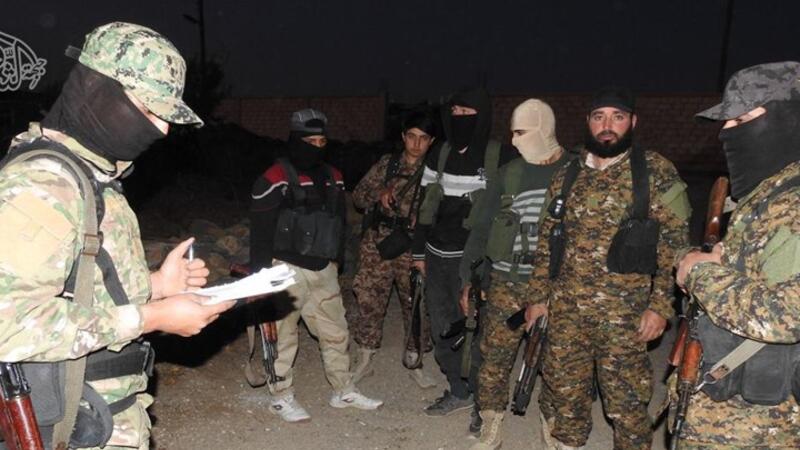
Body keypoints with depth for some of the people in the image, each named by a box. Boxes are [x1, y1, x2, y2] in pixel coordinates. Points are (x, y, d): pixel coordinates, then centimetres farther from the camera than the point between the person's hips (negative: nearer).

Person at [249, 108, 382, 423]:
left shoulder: (333, 178, 10)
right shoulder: (275, 180, -12)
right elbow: (260, 232, -11)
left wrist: (336, 261, 20)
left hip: (323, 270, 7)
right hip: (287, 270, -7)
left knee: (336, 331, 14)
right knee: (283, 335, 4)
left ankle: (344, 391, 29)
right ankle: (280, 398, 20)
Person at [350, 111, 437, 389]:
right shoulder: (387, 164, 6)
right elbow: (358, 196, 7)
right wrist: (378, 194, -12)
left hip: (414, 249, -1)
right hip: (378, 243, 1)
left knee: (417, 306, 6)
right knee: (369, 302, 6)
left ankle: (413, 363, 25)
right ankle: (365, 361, 23)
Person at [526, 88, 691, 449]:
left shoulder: (657, 174, -4)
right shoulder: (566, 176, 8)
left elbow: (674, 244, -6)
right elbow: (547, 241, 13)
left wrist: (660, 305, -12)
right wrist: (538, 296, 10)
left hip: (625, 313, -4)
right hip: (565, 310, 4)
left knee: (626, 403, 8)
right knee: (561, 394, 15)